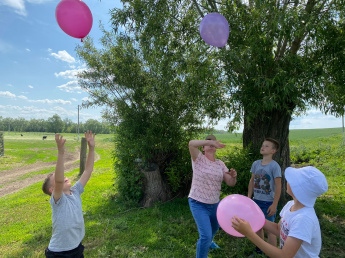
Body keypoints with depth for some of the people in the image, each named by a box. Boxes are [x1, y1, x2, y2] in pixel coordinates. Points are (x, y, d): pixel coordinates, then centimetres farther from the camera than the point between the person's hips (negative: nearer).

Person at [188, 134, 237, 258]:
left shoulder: (220, 164, 1)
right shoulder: (199, 159, -14)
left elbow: (230, 183, -3)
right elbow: (192, 143, -33)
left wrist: (233, 176, -24)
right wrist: (210, 141, -33)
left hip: (214, 204, 7)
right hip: (198, 204, -6)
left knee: (215, 227, 30)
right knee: (206, 235, -14)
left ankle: (207, 242, 63)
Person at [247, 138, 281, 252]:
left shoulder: (274, 166, -14)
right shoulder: (256, 164, 1)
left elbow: (278, 187, -13)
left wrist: (274, 205, -15)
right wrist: (248, 198, 10)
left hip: (268, 203, -5)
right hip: (256, 201, 5)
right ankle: (259, 248, 40)